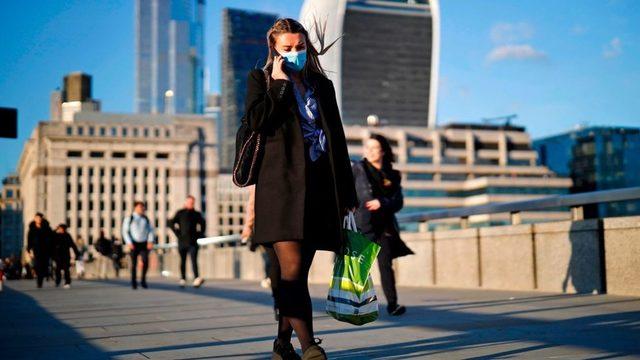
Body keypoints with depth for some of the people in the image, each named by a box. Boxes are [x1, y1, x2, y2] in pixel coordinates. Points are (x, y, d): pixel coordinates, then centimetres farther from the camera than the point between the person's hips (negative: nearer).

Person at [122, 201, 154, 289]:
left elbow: (150, 230, 10)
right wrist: (129, 243, -10)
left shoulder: (146, 219, 11)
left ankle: (143, 280, 4)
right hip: (134, 244, -2)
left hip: (144, 244, 2)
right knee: (134, 263, -1)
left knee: (145, 262, -13)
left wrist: (150, 241, -4)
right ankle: (134, 283, 11)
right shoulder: (129, 219, 2)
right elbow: (125, 231, -1)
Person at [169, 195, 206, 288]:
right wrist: (177, 233, -6)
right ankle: (183, 279, 21)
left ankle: (196, 279, -28)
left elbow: (203, 224, 22)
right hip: (182, 241, 0)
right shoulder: (180, 213, 4)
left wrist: (200, 234, 12)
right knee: (183, 261, 9)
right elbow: (171, 223, 0)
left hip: (193, 241, 0)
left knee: (194, 260, -15)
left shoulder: (197, 214, 10)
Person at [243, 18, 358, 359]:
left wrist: (347, 193, 13)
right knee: (292, 269, -15)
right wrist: (279, 84, -3)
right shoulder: (261, 79, 11)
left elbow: (337, 140, 17)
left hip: (318, 187, 4)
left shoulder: (322, 84, 19)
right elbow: (255, 120, -9)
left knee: (296, 273, 6)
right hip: (281, 184, -4)